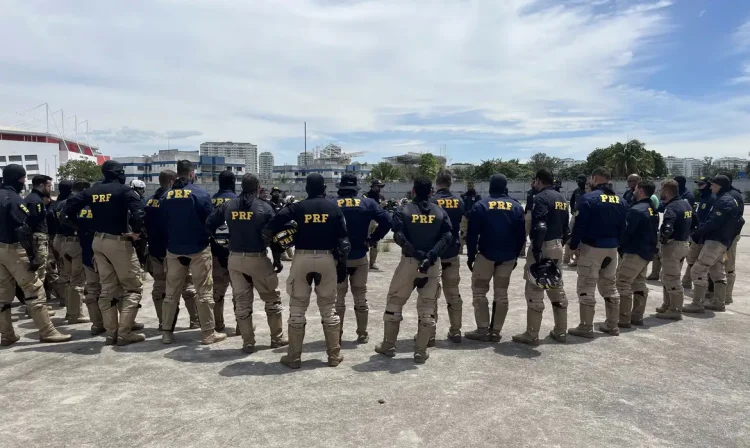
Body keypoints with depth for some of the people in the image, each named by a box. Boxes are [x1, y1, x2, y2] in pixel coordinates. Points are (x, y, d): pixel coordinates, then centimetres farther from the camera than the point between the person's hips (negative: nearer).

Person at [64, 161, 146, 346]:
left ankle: (111, 333, 15)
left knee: (108, 289, 13)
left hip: (98, 241, 7)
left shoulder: (92, 191, 9)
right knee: (133, 287, 1)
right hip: (119, 241, -7)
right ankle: (124, 333, -4)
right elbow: (138, 210, -26)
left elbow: (71, 204, 6)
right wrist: (136, 231, -13)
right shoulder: (124, 190, -10)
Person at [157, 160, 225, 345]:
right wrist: (207, 236, 11)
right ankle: (208, 333, 6)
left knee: (171, 292, 13)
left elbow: (162, 223, 8)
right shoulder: (201, 194, -12)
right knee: (204, 292, 2)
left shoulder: (166, 196, 2)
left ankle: (167, 332, 19)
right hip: (198, 249, -4)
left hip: (174, 249, 5)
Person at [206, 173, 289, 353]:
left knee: (241, 302, 10)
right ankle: (277, 338, 19)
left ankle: (248, 342, 15)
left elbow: (209, 225, 2)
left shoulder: (227, 205, 2)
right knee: (272, 298, 12)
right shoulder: (264, 207, -7)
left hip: (235, 258, 4)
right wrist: (277, 260, 1)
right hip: (258, 258, -3)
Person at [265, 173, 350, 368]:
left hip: (302, 258, -1)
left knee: (297, 308, 8)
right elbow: (343, 238, 0)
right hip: (327, 259, 1)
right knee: (329, 308, 10)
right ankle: (334, 355, 16)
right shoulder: (334, 208, 3)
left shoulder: (297, 207, 1)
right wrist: (342, 263, 4)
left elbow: (271, 227, -12)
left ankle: (294, 357, 13)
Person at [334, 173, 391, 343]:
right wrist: (374, 238, -2)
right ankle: (362, 334, 18)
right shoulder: (367, 203, -2)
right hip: (359, 257, 1)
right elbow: (387, 220, -10)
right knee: (360, 296, 12)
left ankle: (336, 334, 15)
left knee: (338, 296, 11)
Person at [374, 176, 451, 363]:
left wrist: (415, 253, -14)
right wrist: (431, 256, -15)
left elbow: (399, 236, -16)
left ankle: (388, 346, 21)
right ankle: (421, 352, 12)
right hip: (433, 264, 2)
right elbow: (447, 237, -8)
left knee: (394, 302, 13)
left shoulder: (404, 211, -1)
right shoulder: (440, 212, 5)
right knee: (427, 308, 9)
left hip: (409, 262, -2)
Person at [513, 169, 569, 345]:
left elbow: (540, 227, -23)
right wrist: (560, 244, 20)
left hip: (543, 247, -9)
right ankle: (561, 332, 22)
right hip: (557, 247, 9)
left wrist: (536, 251, -24)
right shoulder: (561, 198, 15)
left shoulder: (541, 197, -13)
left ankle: (532, 335, 1)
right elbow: (566, 226, 17)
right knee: (557, 289, 15)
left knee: (534, 291, -4)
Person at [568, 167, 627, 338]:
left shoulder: (589, 198, -13)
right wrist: (616, 243, 17)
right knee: (609, 287, 17)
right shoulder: (621, 201, 8)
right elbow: (623, 227, 10)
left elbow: (579, 225, -15)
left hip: (591, 247, -7)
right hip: (611, 248, 7)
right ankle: (612, 324, 25)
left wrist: (574, 245, -7)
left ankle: (586, 327, 1)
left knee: (586, 287, -1)